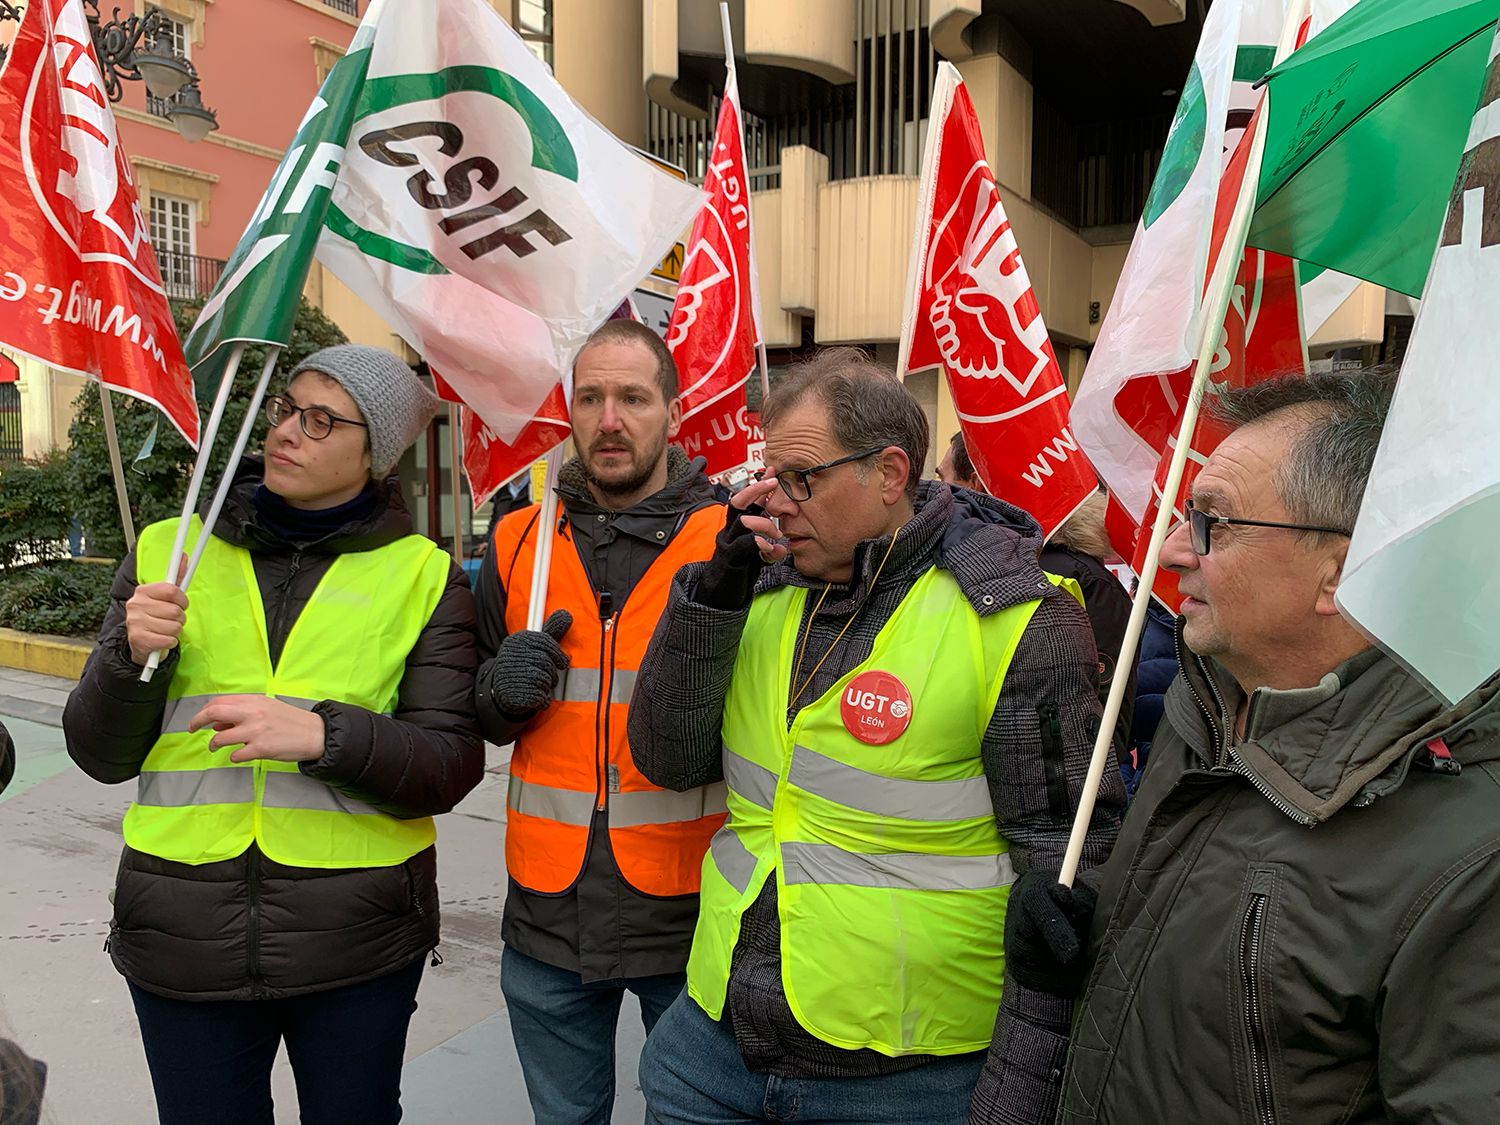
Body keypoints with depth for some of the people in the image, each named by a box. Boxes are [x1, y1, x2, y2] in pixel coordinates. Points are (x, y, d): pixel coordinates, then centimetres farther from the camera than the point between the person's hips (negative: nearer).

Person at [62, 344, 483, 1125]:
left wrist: (322, 734, -24)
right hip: (182, 940, 2)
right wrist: (131, 658, -13)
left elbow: (451, 765, -8)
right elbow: (100, 754, 6)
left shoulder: (422, 578, -2)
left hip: (357, 944, -1)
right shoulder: (167, 553, 4)